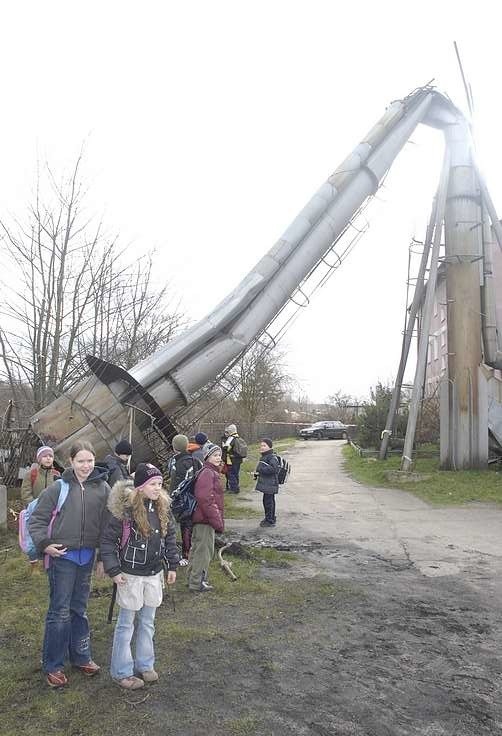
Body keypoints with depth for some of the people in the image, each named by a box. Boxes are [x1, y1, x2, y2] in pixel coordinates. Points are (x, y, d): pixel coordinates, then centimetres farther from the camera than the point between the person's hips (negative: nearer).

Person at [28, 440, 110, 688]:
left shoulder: (103, 488, -3)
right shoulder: (59, 487, -10)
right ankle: (53, 665, 22)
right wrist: (44, 544, -13)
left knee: (79, 609, 18)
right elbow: (37, 519, -2)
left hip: (87, 556, 3)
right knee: (60, 611, 5)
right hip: (62, 556, -3)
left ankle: (81, 656, 34)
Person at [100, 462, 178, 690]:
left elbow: (170, 537, 8)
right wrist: (113, 571, -15)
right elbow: (108, 539, -13)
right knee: (126, 623, 10)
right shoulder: (124, 509, -20)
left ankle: (144, 664, 35)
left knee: (148, 622, 18)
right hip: (131, 575, -5)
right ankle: (121, 672, 25)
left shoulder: (162, 507, -2)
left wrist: (172, 566, 8)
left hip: (154, 573, 5)